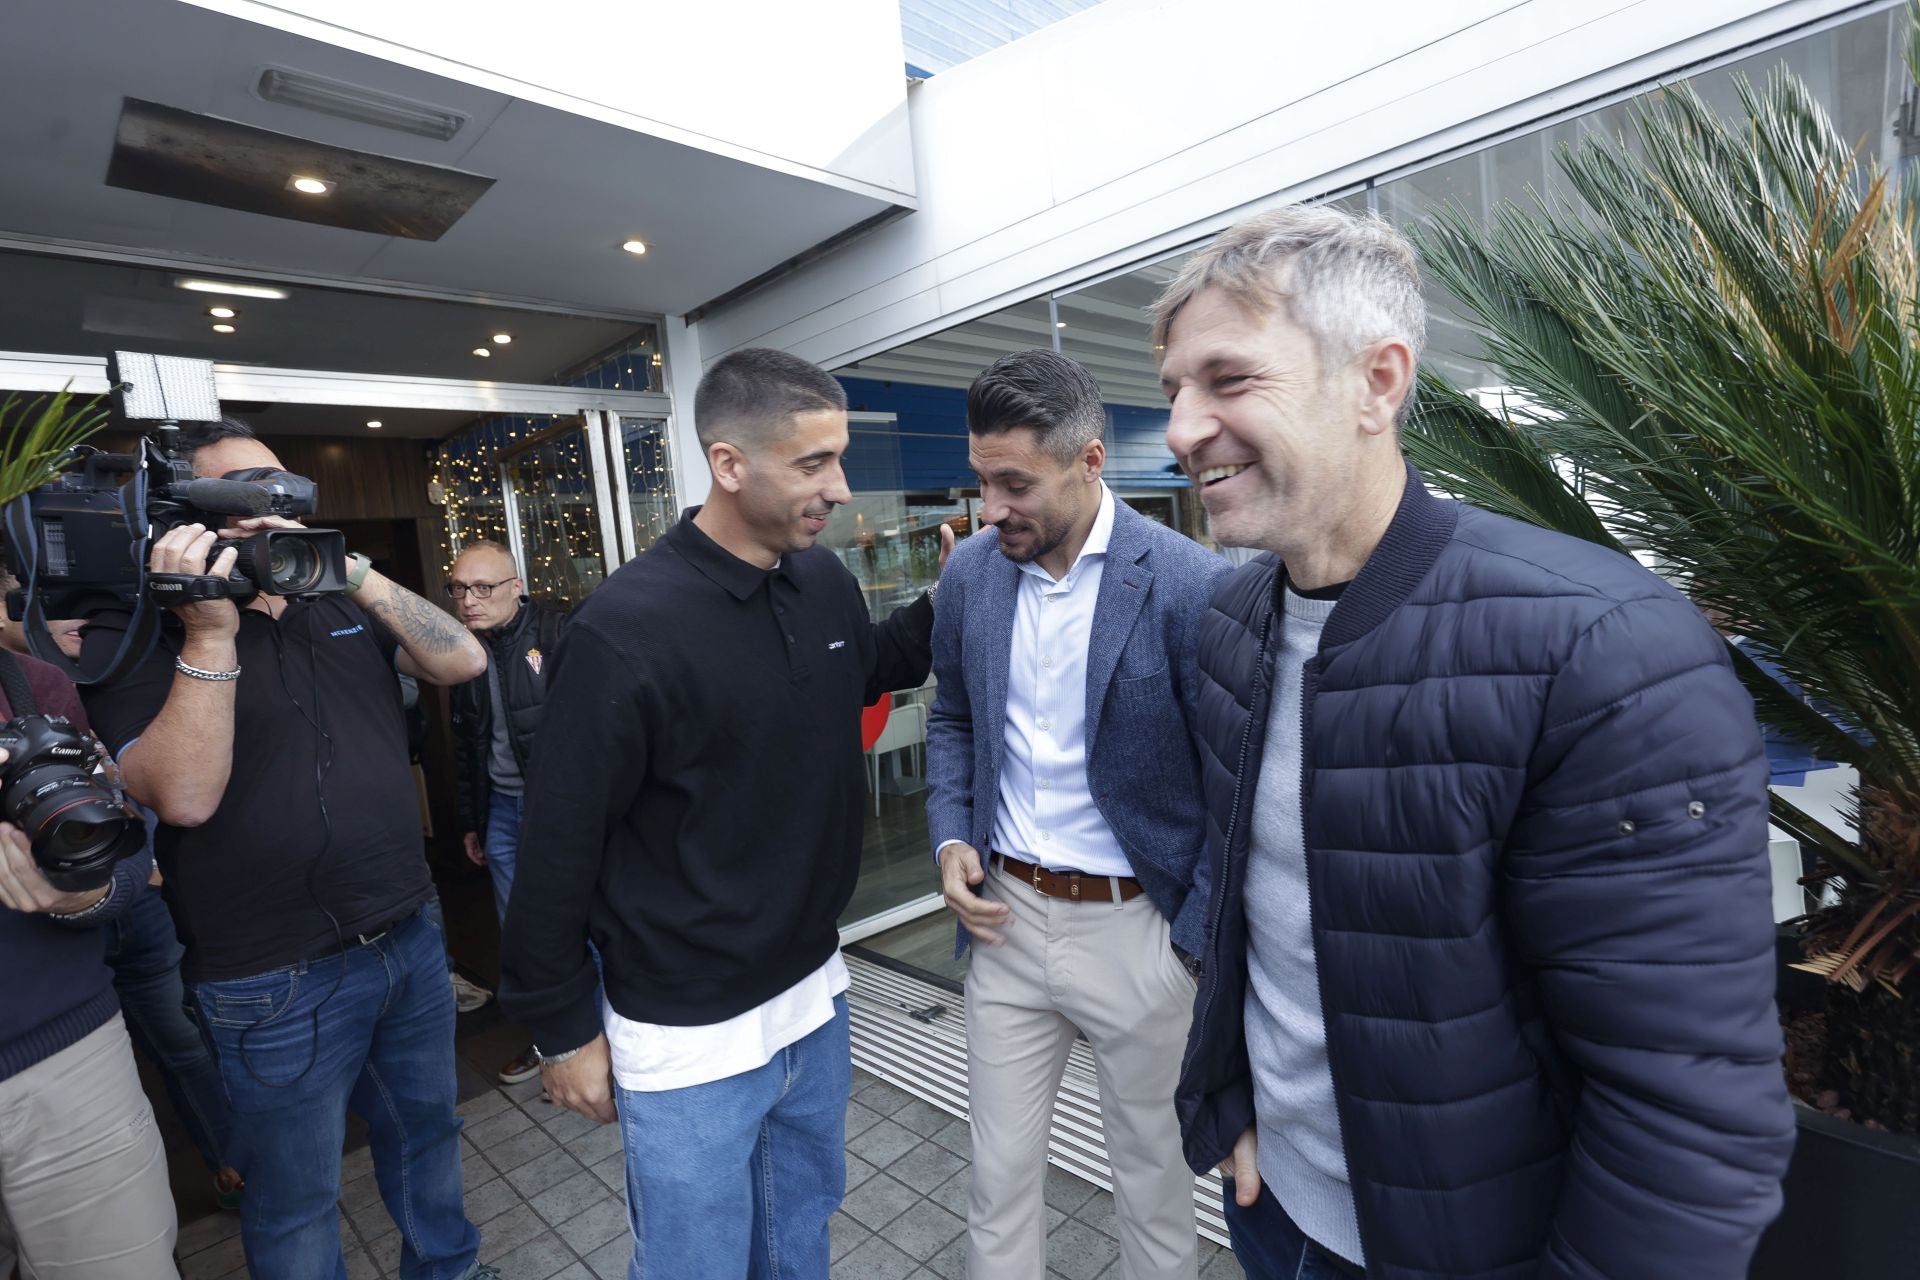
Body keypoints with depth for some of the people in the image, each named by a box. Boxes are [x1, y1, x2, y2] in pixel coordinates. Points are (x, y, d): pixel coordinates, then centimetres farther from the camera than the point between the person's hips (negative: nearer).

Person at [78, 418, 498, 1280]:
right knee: (295, 1200, 16)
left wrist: (351, 570, -15)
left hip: (411, 939, 5)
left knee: (427, 1131, 25)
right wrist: (209, 634, -25)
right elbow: (184, 795, -22)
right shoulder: (132, 634, -9)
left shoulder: (339, 605, 7)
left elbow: (462, 661, -7)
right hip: (281, 983, -5)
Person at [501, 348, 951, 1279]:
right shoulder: (627, 629, -24)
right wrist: (564, 1028, -5)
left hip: (815, 997, 6)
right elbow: (558, 846, -15)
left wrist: (945, 605, 2)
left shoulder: (825, 580, -4)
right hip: (689, 1037, -5)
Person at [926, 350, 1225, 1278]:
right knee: (999, 1176, 19)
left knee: (1152, 1176, 21)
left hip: (1136, 926, -3)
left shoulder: (1191, 585, -17)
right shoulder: (971, 571, -2)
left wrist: (1193, 940, -11)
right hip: (1006, 918, 4)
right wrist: (950, 839, -1)